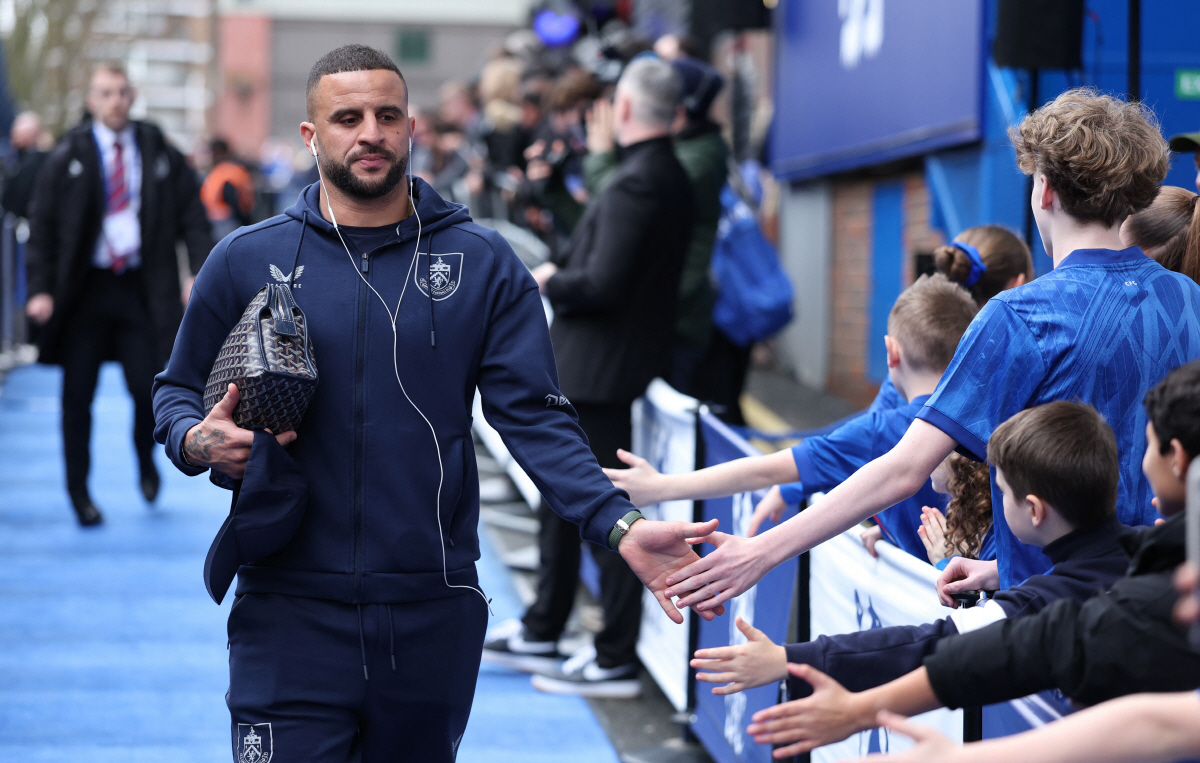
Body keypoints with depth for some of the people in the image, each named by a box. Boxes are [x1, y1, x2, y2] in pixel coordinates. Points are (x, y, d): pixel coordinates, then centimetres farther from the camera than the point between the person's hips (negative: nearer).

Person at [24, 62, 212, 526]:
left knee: (148, 388, -3)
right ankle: (78, 489, 18)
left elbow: (192, 217, 5)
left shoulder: (161, 154, 4)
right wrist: (41, 289, -8)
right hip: (83, 290, 0)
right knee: (77, 396, 3)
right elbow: (42, 224, 1)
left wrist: (200, 273, -9)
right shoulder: (68, 157, 1)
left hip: (142, 291, 1)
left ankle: (146, 460, 28)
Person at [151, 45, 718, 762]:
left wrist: (620, 525, -17)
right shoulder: (247, 261, 3)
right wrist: (199, 441, -11)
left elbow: (537, 417, -2)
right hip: (292, 615, -1)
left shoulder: (484, 264, 3)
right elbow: (177, 392, 13)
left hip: (434, 618, 1)